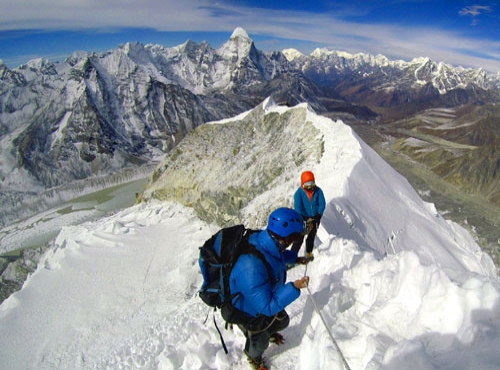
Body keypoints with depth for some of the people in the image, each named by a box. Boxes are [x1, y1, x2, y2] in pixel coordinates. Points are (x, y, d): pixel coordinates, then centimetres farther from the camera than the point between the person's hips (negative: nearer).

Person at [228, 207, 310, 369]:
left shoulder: (265, 239, -23)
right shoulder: (251, 268, -48)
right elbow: (267, 307, -37)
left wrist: (295, 258, -2)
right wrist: (293, 288, -40)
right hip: (251, 315, -6)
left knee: (282, 321, 31)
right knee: (259, 344, 24)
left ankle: (269, 332, 66)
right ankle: (253, 356, 60)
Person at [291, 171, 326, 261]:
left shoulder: (318, 191, -10)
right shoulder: (299, 193, -18)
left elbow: (322, 204, -8)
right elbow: (297, 208, -23)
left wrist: (318, 215, -21)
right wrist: (306, 219, -30)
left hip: (315, 218, 4)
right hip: (303, 219, -3)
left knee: (311, 237, 20)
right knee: (299, 238, -9)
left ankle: (309, 252, 42)